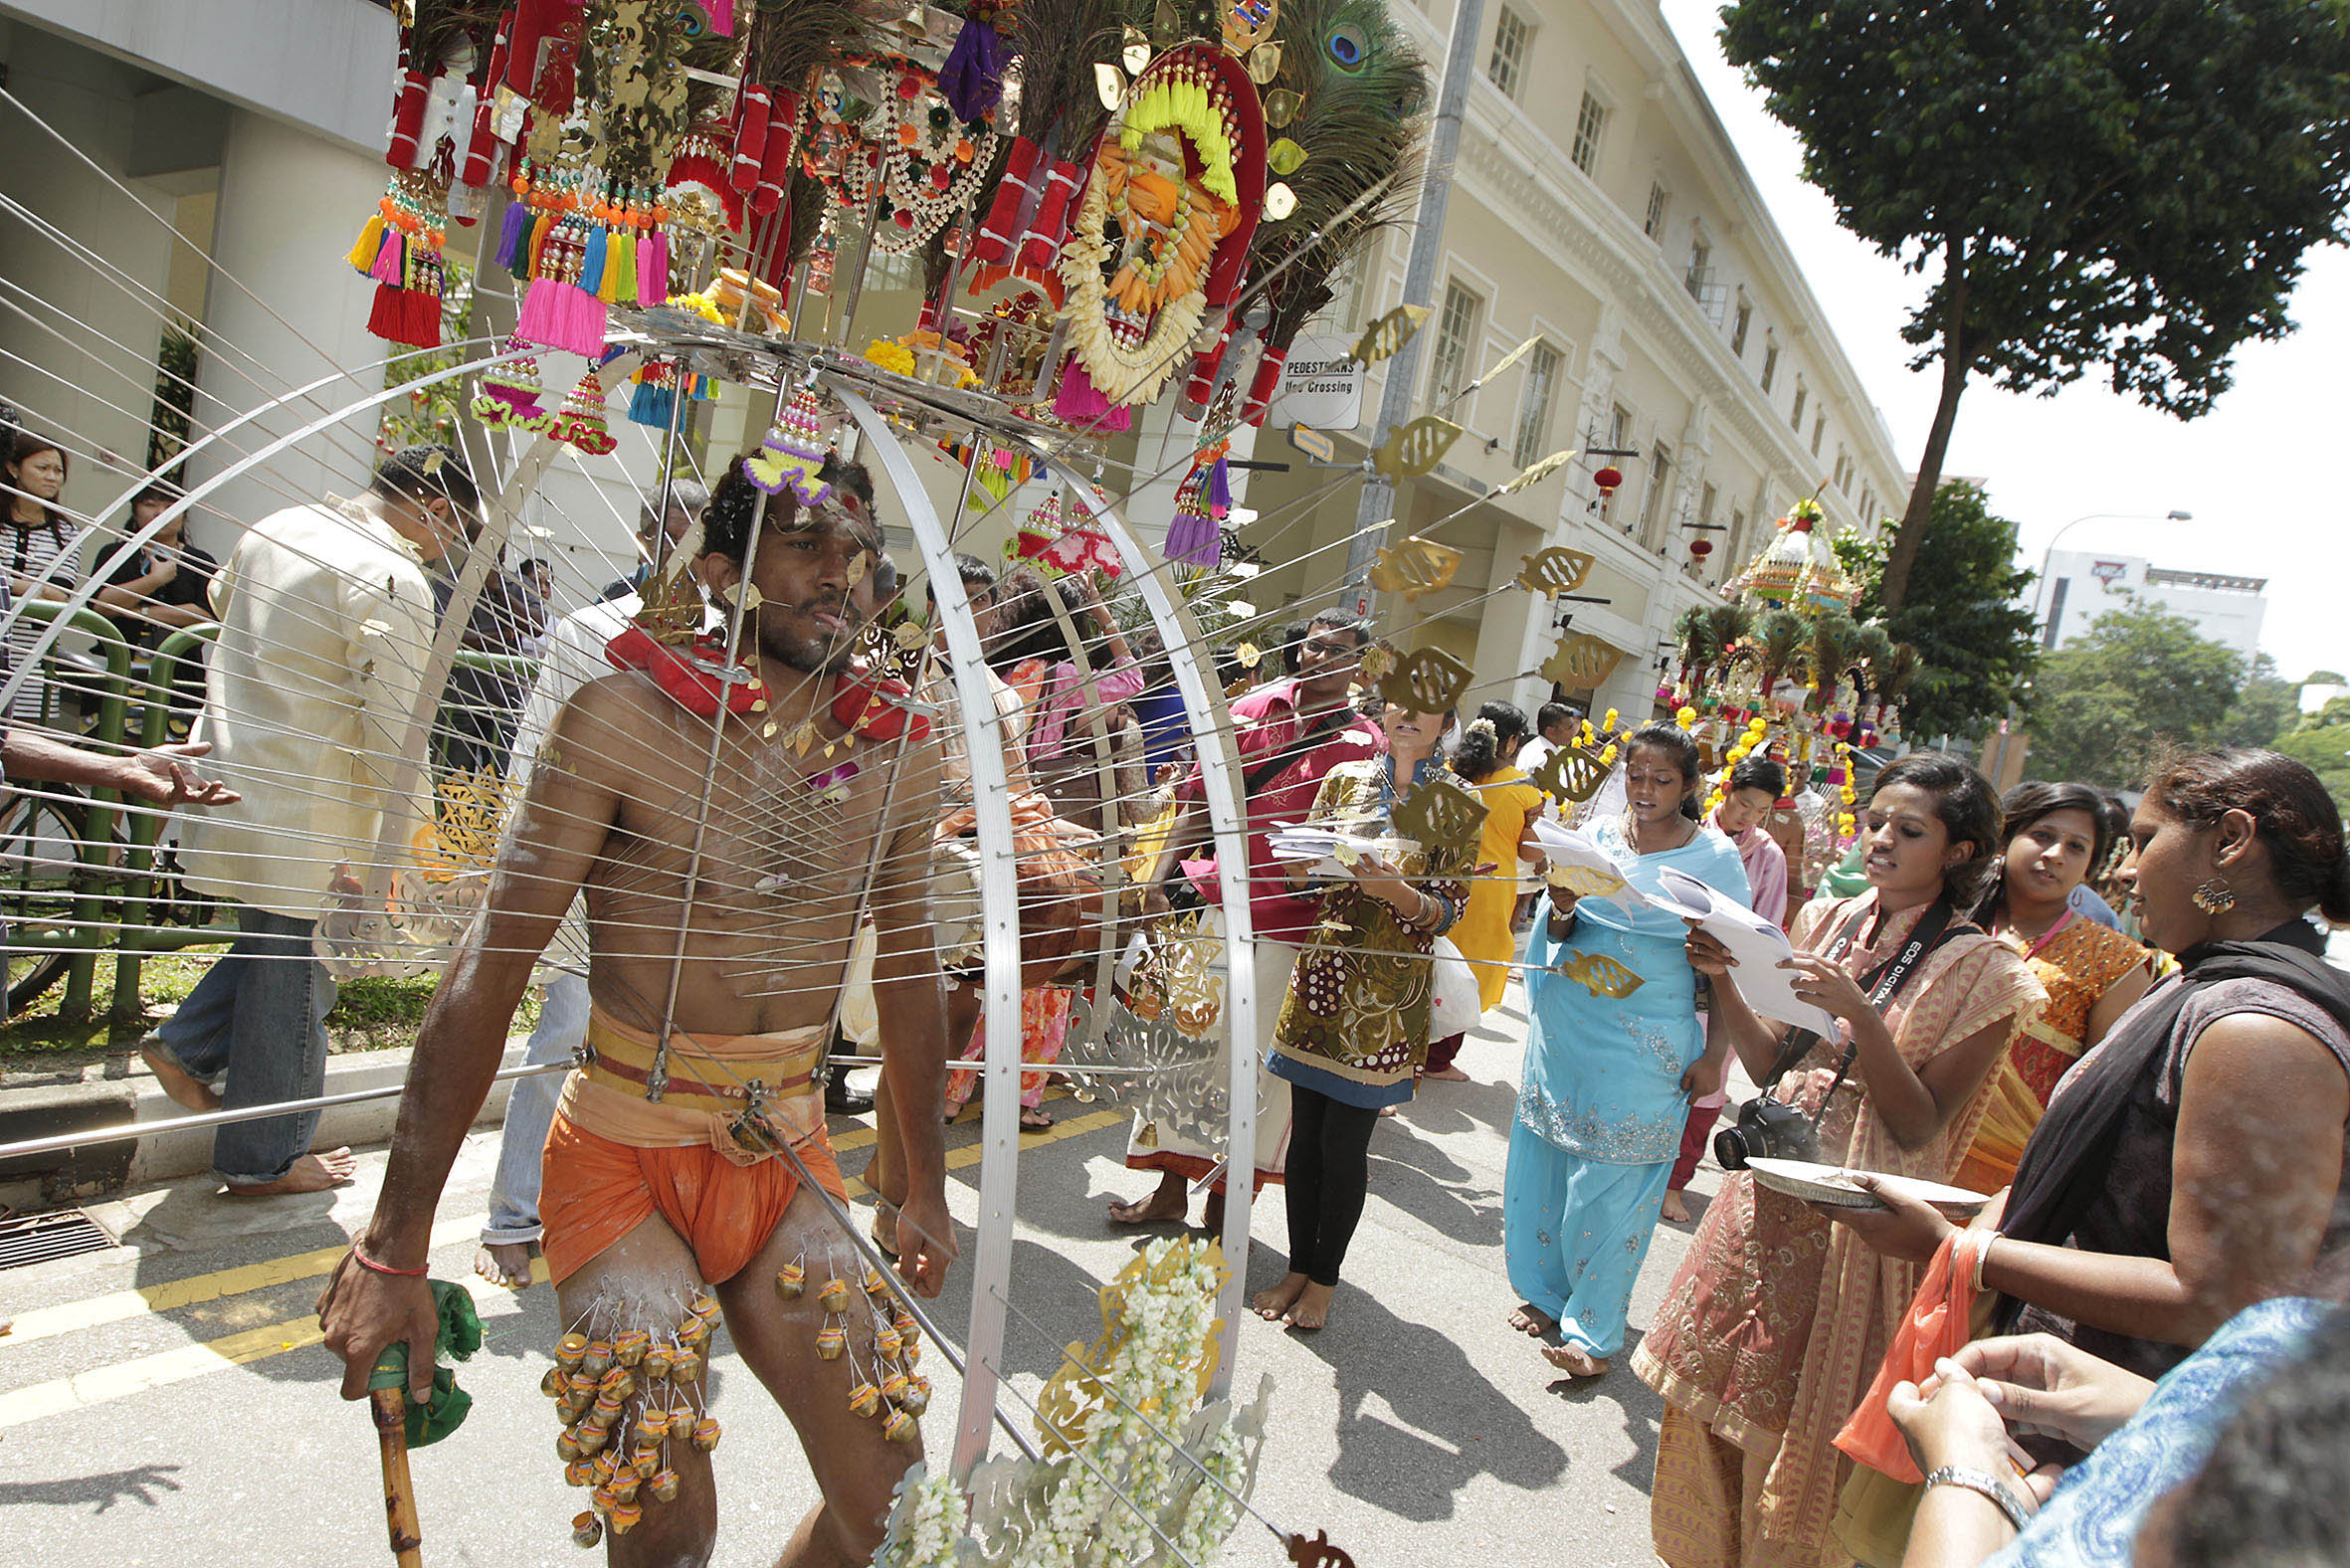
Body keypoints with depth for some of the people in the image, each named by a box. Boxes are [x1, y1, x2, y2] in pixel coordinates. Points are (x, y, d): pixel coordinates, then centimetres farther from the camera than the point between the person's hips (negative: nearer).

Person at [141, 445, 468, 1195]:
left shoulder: (275, 528, 7)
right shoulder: (395, 582, -20)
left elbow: (221, 598, 28)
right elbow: (394, 729, -21)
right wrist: (405, 832, -14)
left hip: (229, 776, 8)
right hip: (306, 817, -8)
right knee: (293, 976, 6)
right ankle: (264, 1161, 19)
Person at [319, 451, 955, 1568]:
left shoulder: (898, 753, -1)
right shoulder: (630, 714, -14)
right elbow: (491, 968, -12)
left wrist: (926, 1189, 16)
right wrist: (395, 1246, -12)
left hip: (789, 1159, 4)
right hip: (626, 1155, -4)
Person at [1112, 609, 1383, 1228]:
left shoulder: (1363, 743, 1)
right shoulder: (1250, 711, 9)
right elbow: (1200, 801, 12)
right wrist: (1161, 874, 4)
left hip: (1288, 923, -3)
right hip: (1218, 904, 3)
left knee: (1252, 1058, 4)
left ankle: (1223, 1205, 20)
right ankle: (1171, 1188, 23)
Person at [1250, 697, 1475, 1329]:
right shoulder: (1344, 778, 8)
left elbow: (1447, 910, -5)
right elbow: (1301, 869, 11)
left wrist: (1390, 887, -24)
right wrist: (1314, 862, -12)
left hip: (1387, 990, -3)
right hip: (1323, 972, 3)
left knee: (1344, 1140, 3)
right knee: (1307, 1130, 9)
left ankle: (1324, 1278, 22)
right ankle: (1298, 1266, 26)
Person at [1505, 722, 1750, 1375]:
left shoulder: (1716, 858, -6)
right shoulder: (1599, 834, 4)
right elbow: (1557, 935, 6)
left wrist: (1715, 1056, -7)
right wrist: (1561, 909, -17)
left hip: (1645, 1045, -4)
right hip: (1565, 1025, 4)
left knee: (1612, 1180, 0)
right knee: (1544, 1157, 11)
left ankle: (1594, 1330, 15)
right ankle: (1545, 1290, 32)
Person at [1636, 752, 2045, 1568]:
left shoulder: (1979, 970, -10)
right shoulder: (1833, 921, 5)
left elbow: (1918, 1128, -14)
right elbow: (1772, 1065, 8)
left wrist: (1857, 1011, -26)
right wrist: (1724, 978, -7)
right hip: (1769, 1194, 5)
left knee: (1791, 1424, 8)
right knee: (1715, 1393, 15)